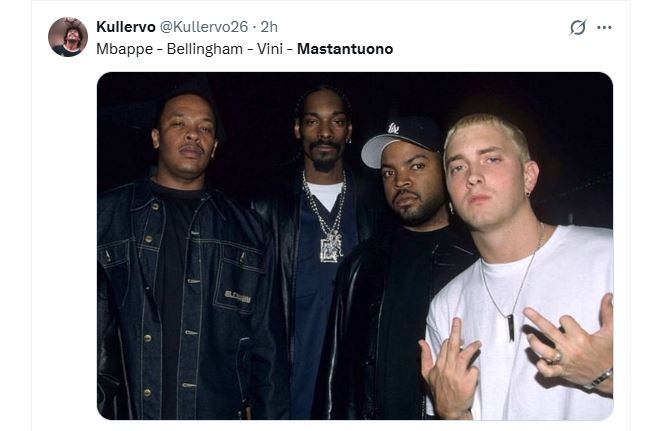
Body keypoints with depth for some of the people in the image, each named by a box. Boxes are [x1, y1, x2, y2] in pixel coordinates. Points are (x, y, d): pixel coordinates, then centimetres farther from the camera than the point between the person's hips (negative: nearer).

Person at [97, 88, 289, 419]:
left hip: (221, 412, 2)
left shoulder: (249, 231, 5)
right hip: (126, 410, -1)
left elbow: (267, 344, 5)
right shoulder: (106, 216, 0)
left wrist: (268, 415, 1)